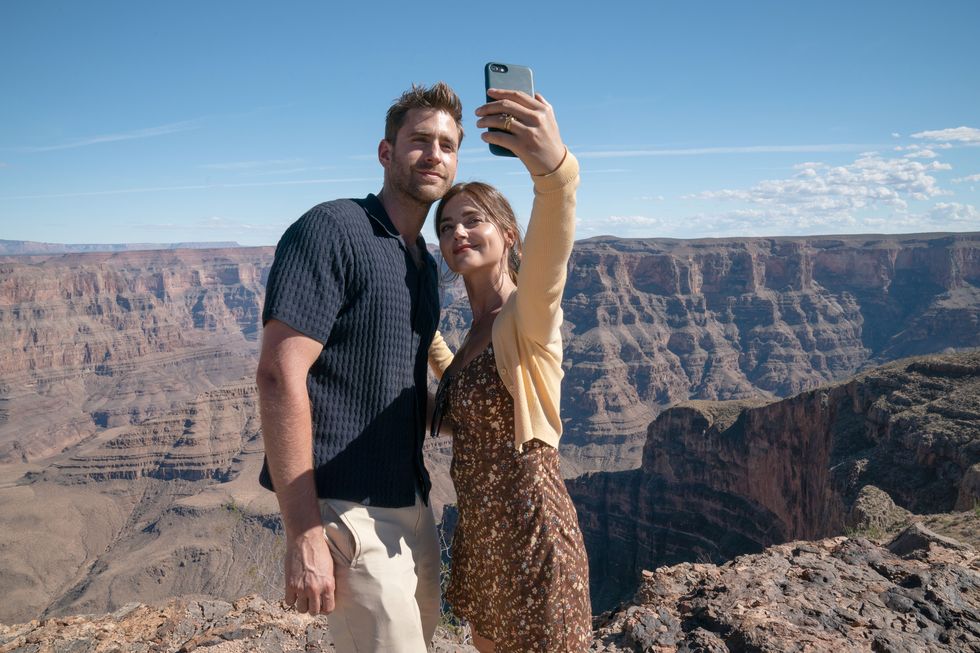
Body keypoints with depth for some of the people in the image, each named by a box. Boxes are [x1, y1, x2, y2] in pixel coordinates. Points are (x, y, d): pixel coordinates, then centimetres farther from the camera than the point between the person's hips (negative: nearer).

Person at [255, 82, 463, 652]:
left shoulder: (427, 264, 12)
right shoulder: (331, 231, -13)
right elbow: (280, 376, -21)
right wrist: (304, 535, -23)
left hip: (411, 504, 9)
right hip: (350, 512, -9)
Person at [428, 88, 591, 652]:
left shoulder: (528, 316, -16)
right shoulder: (479, 331, 8)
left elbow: (549, 254, -42)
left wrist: (553, 166, -61)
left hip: (530, 535, -8)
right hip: (480, 534, 8)